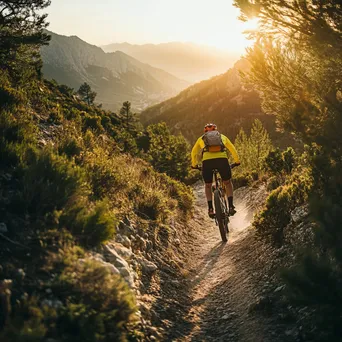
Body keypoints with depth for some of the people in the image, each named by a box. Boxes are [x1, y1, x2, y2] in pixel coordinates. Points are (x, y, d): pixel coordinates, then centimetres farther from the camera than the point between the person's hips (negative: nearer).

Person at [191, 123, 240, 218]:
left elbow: (193, 152, 37)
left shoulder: (201, 138, 30)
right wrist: (237, 161, 46)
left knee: (208, 185, 21)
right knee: (227, 183, 22)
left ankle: (210, 209, 10)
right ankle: (231, 206, 10)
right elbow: (233, 150, 33)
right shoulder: (222, 136, 30)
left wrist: (194, 164, 51)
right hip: (222, 159, 0)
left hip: (207, 160, 0)